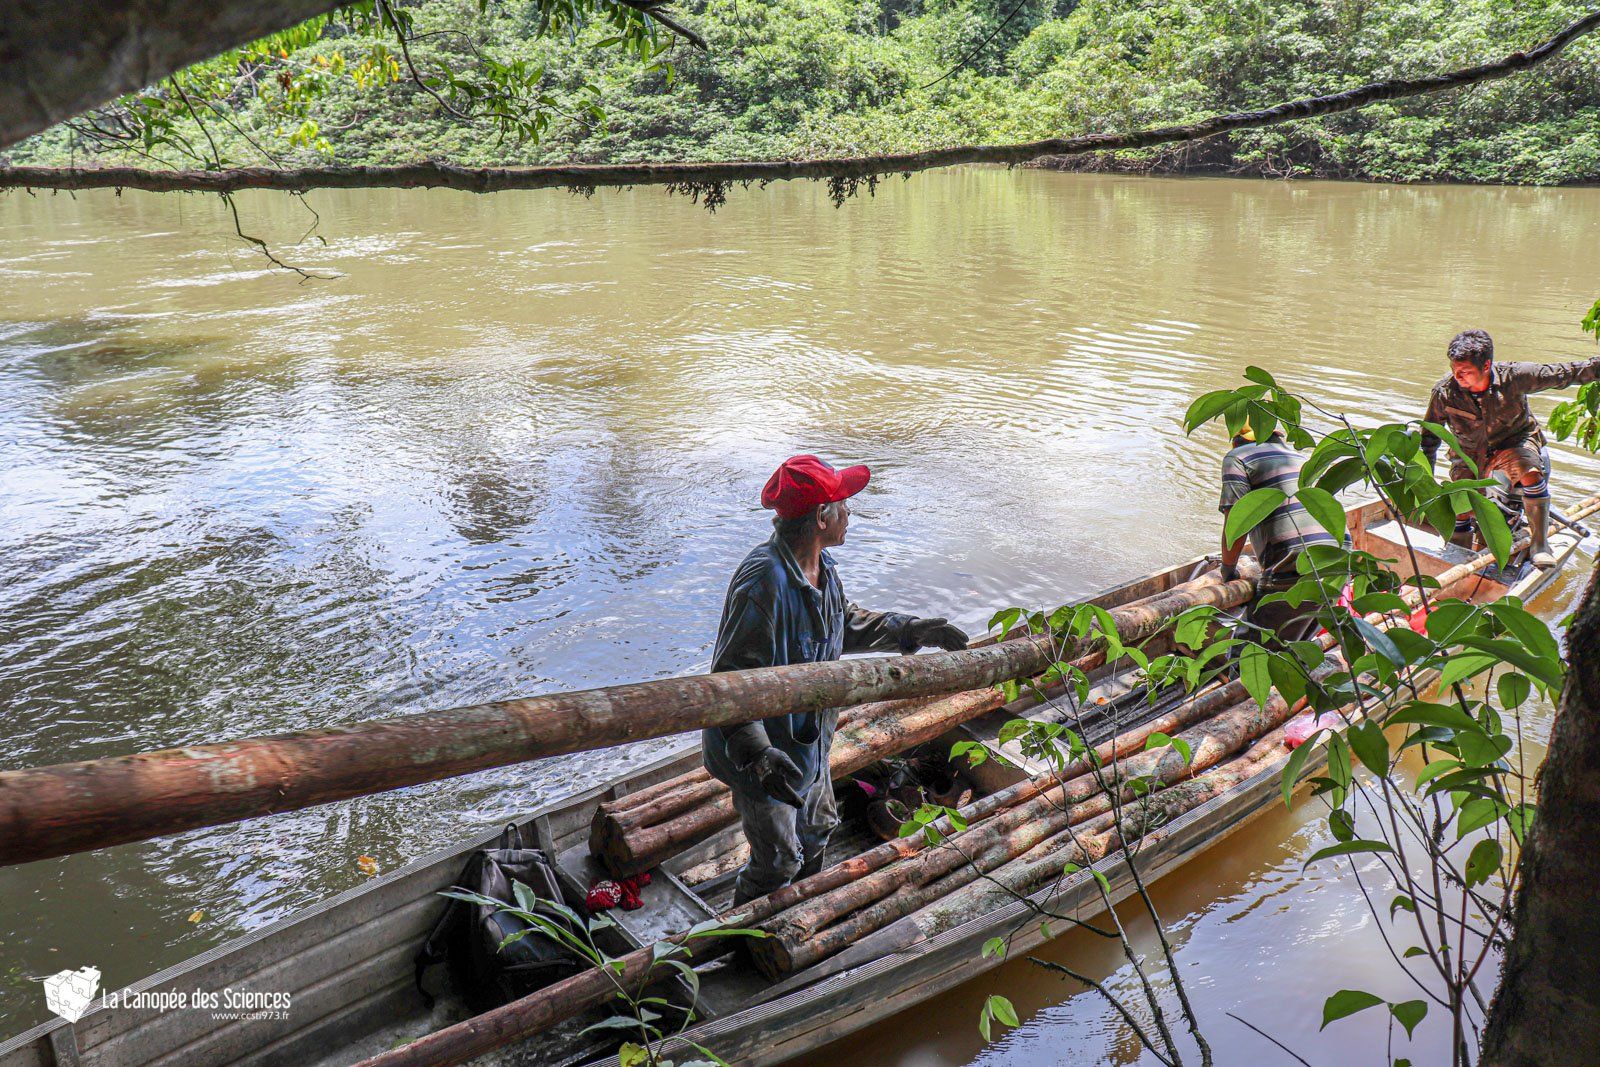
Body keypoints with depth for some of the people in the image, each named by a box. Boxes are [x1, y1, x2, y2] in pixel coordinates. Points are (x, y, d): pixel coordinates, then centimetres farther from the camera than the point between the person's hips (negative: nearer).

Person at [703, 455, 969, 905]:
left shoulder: (819, 564, -3)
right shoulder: (764, 581, -33)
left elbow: (846, 623, 17)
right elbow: (730, 677, -33)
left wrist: (910, 630, 11)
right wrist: (756, 753, -42)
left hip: (807, 739, 10)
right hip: (766, 749, -10)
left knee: (816, 830, 28)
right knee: (778, 860, 5)